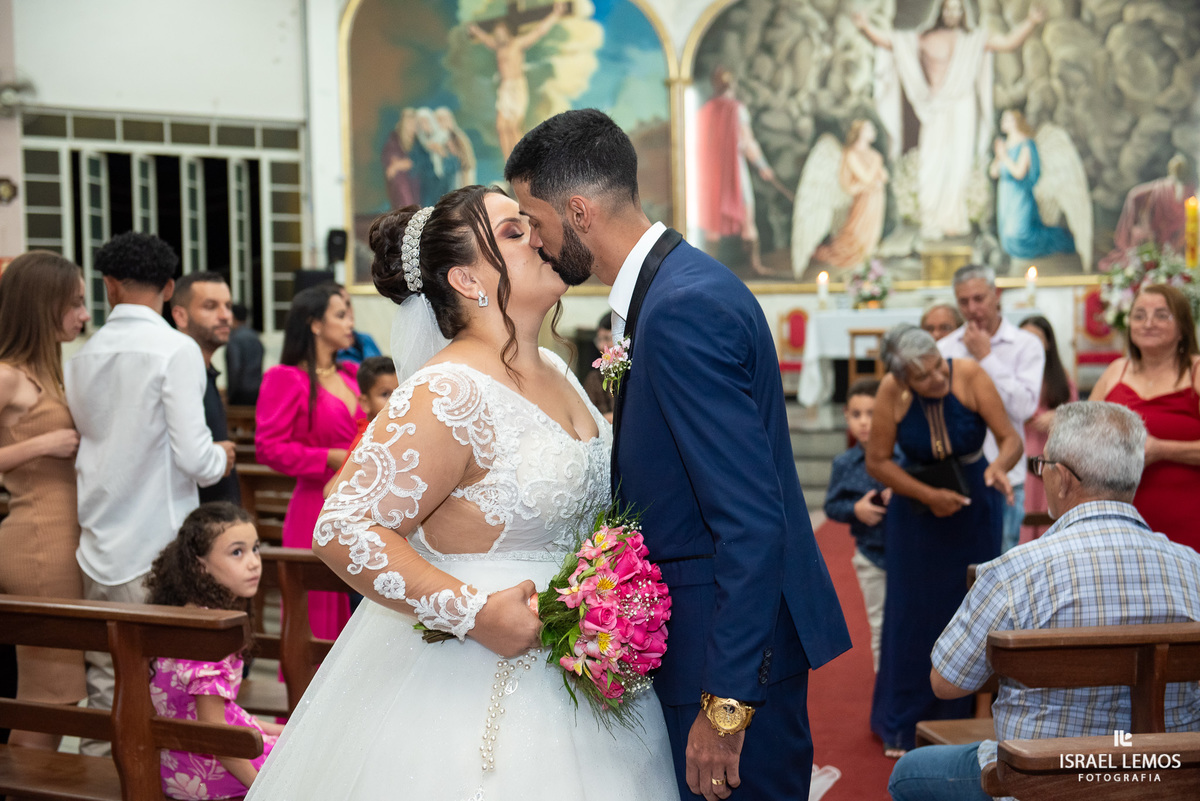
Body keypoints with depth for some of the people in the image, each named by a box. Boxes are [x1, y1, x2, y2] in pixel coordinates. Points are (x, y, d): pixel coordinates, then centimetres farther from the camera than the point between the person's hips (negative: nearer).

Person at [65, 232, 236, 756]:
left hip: (99, 551, 5)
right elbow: (192, 456, -16)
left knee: (103, 688, 11)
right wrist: (219, 458, 6)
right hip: (158, 552, -5)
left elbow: (77, 452, 10)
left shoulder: (84, 356, 6)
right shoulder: (177, 350, -10)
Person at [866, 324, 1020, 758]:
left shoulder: (970, 376, -22)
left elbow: (1011, 438, -22)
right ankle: (906, 725, 21)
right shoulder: (892, 391, -21)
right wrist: (928, 495, -20)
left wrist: (1000, 466, -43)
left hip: (975, 504, 0)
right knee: (915, 612, 5)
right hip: (917, 508, 0)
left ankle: (970, 718, 17)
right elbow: (877, 461, -12)